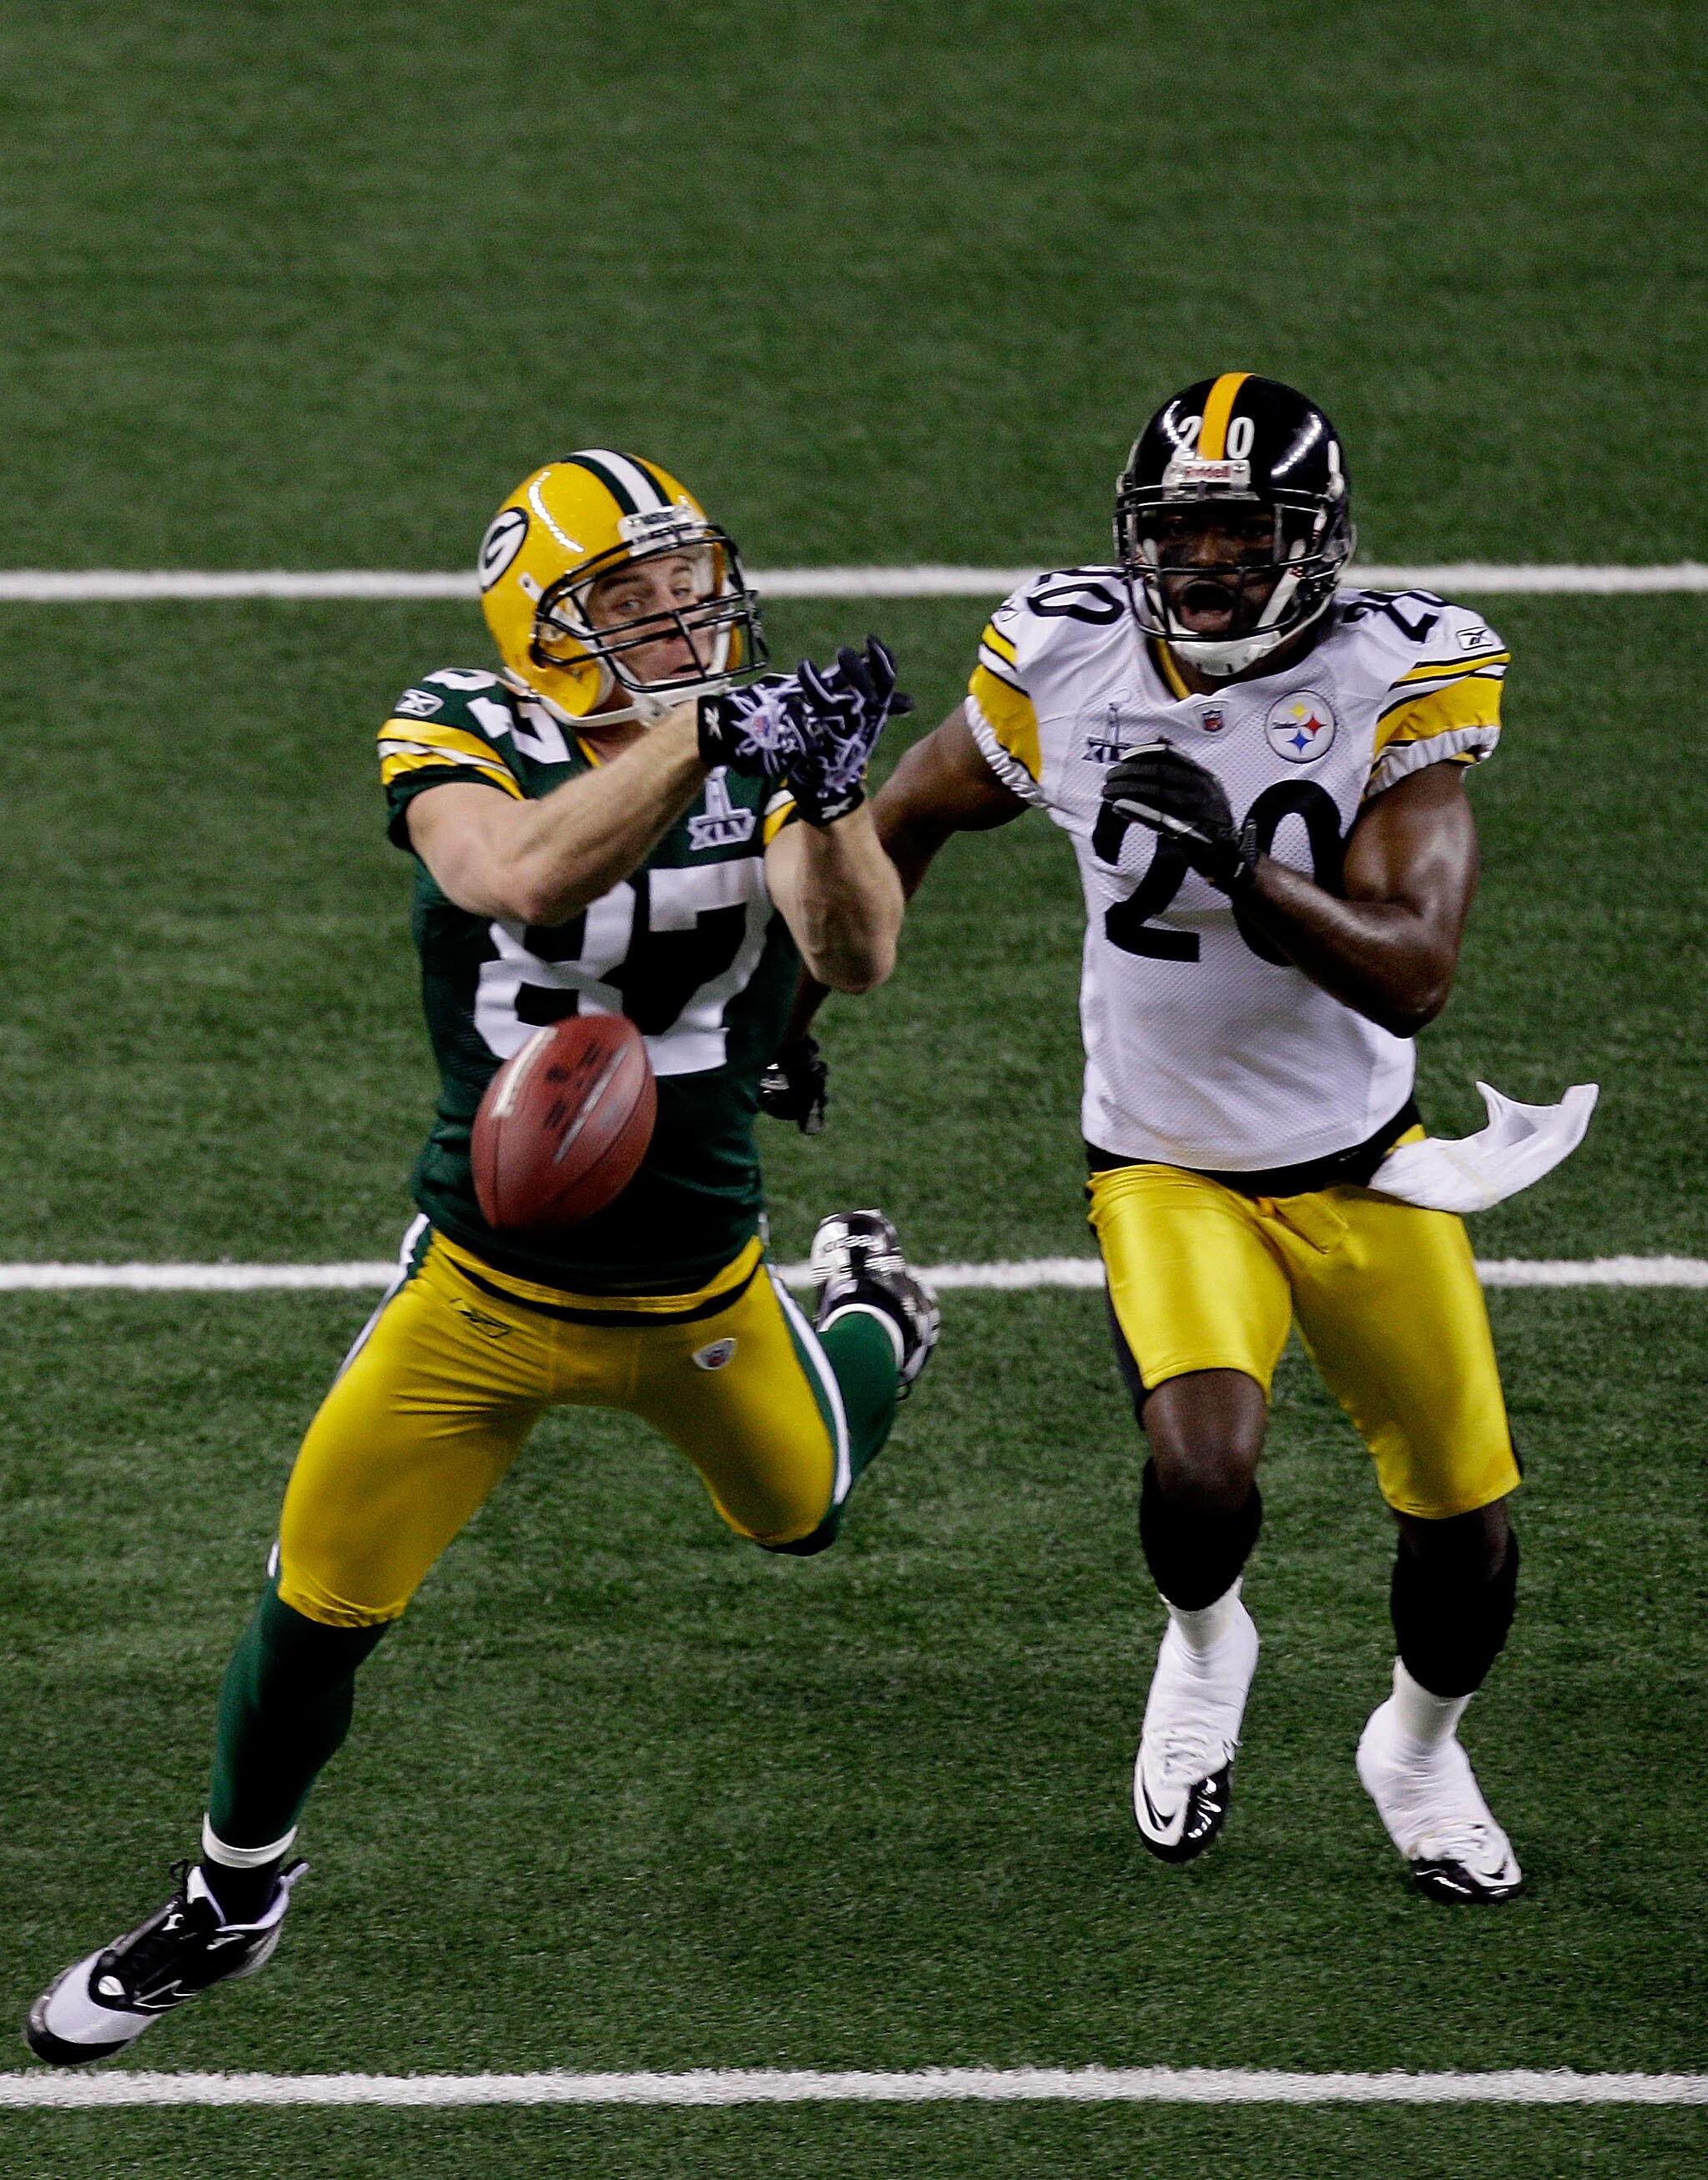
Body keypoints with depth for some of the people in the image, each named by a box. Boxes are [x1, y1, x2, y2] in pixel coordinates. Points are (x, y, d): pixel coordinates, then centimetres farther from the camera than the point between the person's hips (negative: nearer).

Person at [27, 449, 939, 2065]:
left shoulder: (762, 737, -11)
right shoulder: (464, 739, -18)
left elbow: (855, 959, -25)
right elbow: (520, 877, -41)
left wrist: (826, 796, -42)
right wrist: (704, 739, -46)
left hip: (699, 1296, 2)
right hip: (486, 1289, -2)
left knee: (797, 1512, 26)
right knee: (321, 1600, 2)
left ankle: (868, 1311, 60)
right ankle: (233, 1896, 28)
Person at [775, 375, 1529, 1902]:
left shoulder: (1399, 684, -17)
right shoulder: (1070, 660, -13)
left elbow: (1412, 978, -25)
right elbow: (911, 819, 8)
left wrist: (1234, 862, -38)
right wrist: (787, 1008, 14)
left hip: (1363, 1165, 1)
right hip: (1167, 1169, -1)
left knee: (1467, 1518, 8)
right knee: (1203, 1475, -26)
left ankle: (1419, 1749, 41)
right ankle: (1204, 1646, 10)